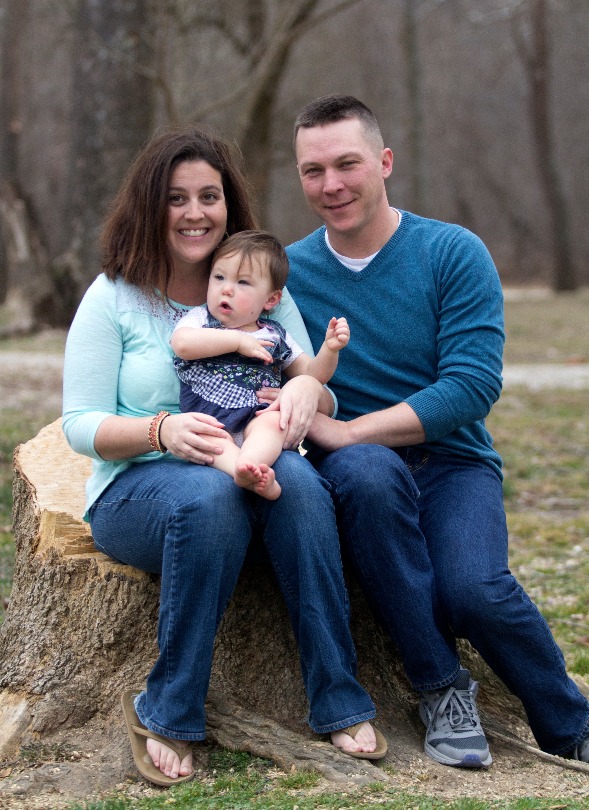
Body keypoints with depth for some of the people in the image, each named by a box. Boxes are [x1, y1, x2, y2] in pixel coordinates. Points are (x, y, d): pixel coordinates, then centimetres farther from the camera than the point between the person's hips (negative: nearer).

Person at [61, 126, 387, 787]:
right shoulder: (113, 298, 2)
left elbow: (323, 403, 9)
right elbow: (80, 425, -3)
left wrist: (308, 390, -17)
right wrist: (163, 430, -23)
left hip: (252, 468, 3)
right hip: (137, 485, -2)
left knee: (296, 477, -34)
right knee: (209, 497, -38)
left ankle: (339, 704, -27)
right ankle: (165, 714, -24)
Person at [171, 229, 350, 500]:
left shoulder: (274, 336, 23)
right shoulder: (200, 319, 17)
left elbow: (311, 374, 24)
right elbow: (182, 344, -8)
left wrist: (330, 349, 3)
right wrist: (238, 341, -7)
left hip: (255, 419, 2)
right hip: (207, 415, -1)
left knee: (274, 420, -33)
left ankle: (248, 464, -60)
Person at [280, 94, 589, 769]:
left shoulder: (453, 254, -3)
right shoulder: (288, 271, 5)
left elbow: (473, 385, -13)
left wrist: (346, 431, -21)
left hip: (452, 463, -1)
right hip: (357, 467, 2)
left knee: (473, 588, -32)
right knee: (370, 471, -36)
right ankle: (440, 687, -21)